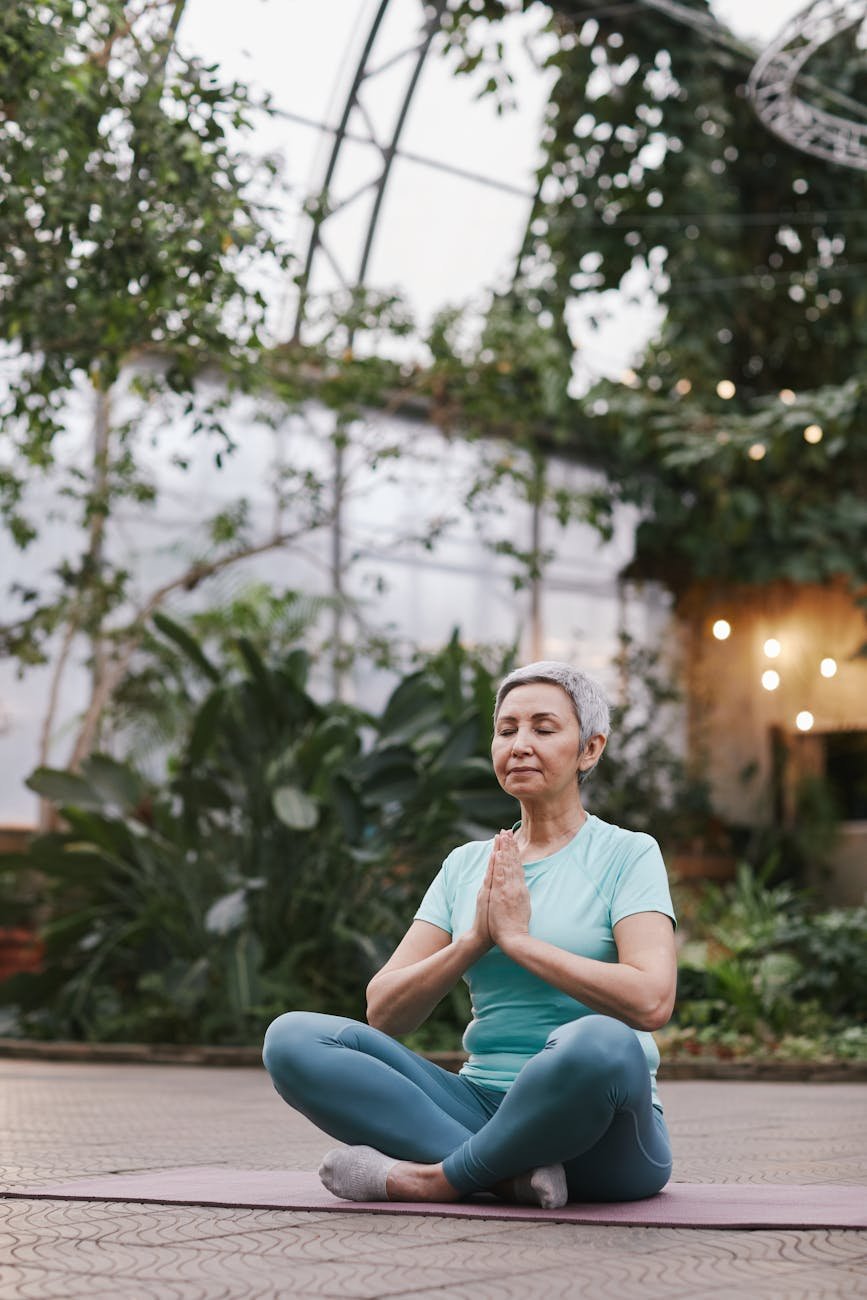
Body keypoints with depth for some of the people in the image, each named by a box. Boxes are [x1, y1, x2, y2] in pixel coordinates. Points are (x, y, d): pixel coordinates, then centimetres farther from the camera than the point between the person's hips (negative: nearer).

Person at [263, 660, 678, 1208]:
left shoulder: (628, 854, 1)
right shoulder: (467, 864, 14)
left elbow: (651, 1000, -18)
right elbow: (384, 1012, 6)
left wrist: (518, 937, -12)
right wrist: (476, 938, -8)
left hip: (597, 1132, -4)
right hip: (481, 1109, 5)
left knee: (598, 1043, -40)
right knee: (293, 1037, -14)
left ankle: (435, 1178, -18)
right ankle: (511, 1172, -22)